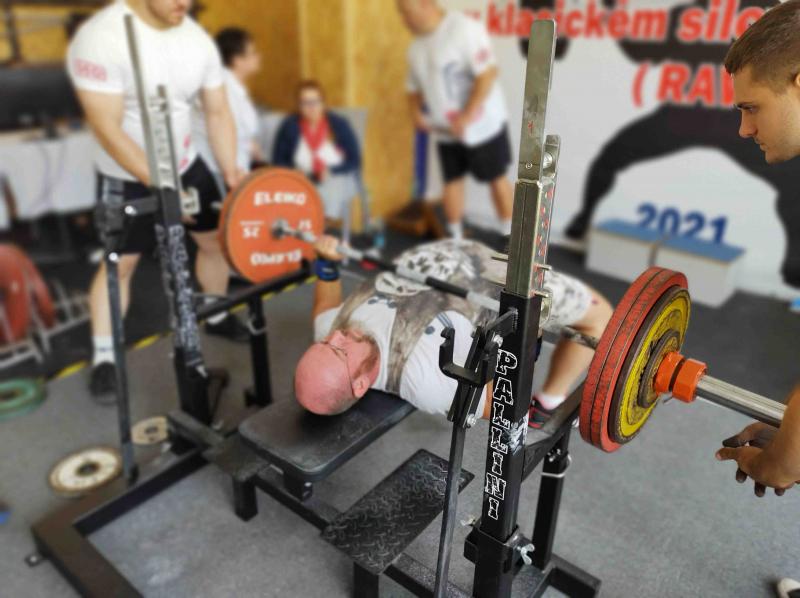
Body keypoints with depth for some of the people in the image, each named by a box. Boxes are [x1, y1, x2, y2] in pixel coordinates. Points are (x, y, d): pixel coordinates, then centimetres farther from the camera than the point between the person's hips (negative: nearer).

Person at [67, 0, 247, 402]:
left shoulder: (199, 40, -6)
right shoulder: (101, 38, -24)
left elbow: (218, 112, -1)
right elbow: (107, 129, -27)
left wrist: (231, 172, -12)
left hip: (186, 164, 6)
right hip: (128, 176, -6)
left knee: (215, 239, 12)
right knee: (119, 263, -2)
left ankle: (216, 316, 36)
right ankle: (104, 358, 13)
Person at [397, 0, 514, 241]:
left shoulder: (464, 28, -16)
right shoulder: (416, 47, 8)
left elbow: (487, 73, -23)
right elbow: (414, 88, 18)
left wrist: (466, 117, -26)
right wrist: (416, 113, -3)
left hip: (482, 125, -7)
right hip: (446, 131, 7)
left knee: (497, 179, 3)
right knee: (452, 181, 10)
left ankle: (509, 238, 16)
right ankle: (455, 239, 21)